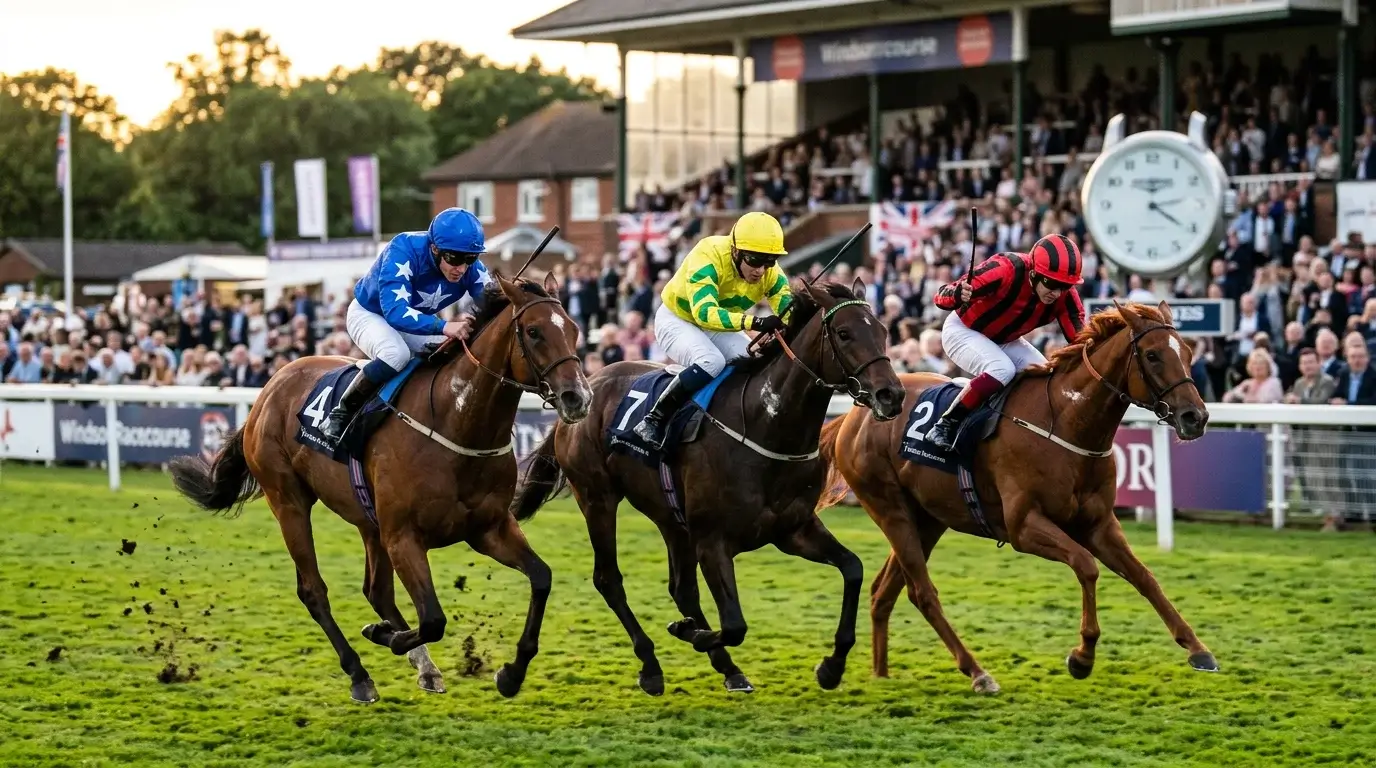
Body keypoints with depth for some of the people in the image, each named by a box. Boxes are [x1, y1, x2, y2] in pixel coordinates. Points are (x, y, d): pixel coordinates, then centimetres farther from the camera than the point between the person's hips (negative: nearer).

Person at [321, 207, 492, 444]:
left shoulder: (470, 267, -21)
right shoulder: (404, 251, -37)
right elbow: (395, 311, -47)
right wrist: (443, 327, -61)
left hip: (416, 320, 6)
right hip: (369, 313, -6)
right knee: (396, 353, -36)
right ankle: (341, 413, -19)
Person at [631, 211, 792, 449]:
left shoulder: (770, 272, -18)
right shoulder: (709, 256, -35)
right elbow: (703, 312, -46)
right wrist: (753, 322, -59)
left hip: (720, 327, 6)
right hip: (677, 319, -6)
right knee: (712, 361, -32)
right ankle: (653, 421, -23)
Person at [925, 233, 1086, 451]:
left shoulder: (1065, 296, -21)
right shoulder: (1006, 270, -36)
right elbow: (941, 296, -34)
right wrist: (957, 296, -58)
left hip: (1006, 341, 6)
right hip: (963, 330, -6)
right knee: (1002, 369, -31)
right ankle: (945, 425, -20)